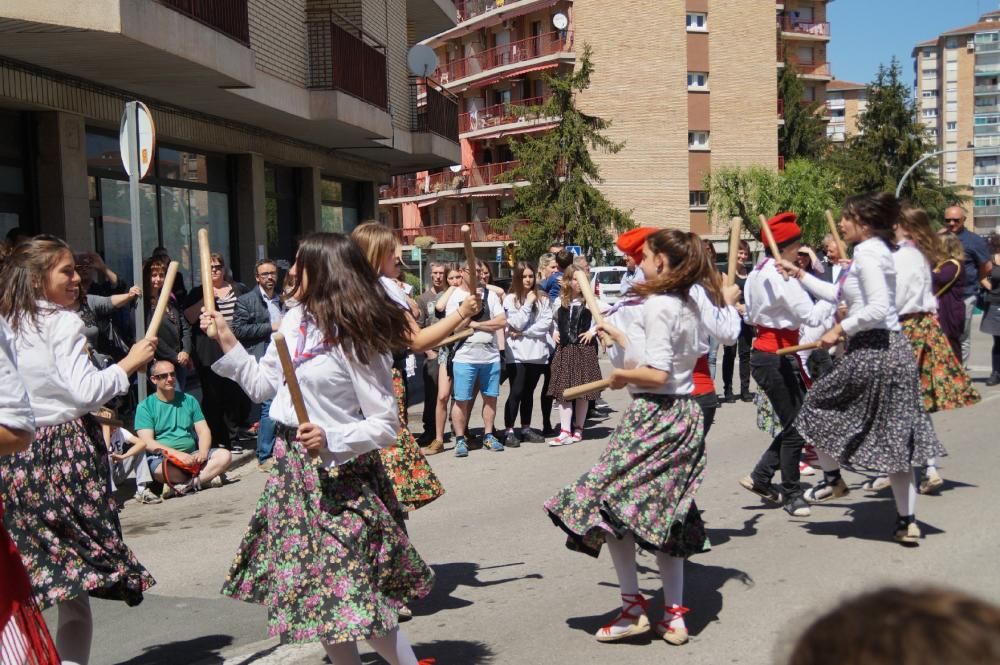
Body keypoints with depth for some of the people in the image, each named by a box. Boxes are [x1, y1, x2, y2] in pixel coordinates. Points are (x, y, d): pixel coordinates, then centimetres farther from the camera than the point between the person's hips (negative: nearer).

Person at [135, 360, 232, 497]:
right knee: (166, 468, -40)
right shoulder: (145, 407, 1)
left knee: (225, 455, -20)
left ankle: (184, 485, -28)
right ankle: (206, 478, -16)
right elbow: (147, 442, -9)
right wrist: (176, 453, -24)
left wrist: (203, 452, -13)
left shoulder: (189, 400, 14)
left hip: (192, 455, 5)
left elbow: (203, 430, 9)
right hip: (161, 457, -4)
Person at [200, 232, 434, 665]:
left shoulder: (354, 339, -16)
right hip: (291, 466, 8)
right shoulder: (294, 321, 6)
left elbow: (386, 427, -16)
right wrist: (228, 344, 9)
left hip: (337, 472, -8)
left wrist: (332, 439, -29)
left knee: (350, 594, -6)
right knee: (313, 587, 14)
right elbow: (262, 386, 15)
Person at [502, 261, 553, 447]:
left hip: (537, 353, 3)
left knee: (528, 392, 12)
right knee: (516, 392, -6)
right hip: (517, 353, -3)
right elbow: (516, 324, -11)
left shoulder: (542, 299, 6)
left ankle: (526, 429, 20)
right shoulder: (510, 299, -2)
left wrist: (523, 333, -10)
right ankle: (509, 431, -3)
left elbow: (546, 324, -3)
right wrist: (528, 304, -10)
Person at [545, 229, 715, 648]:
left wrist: (620, 374, -5)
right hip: (684, 414, 9)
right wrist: (619, 336, 25)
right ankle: (673, 615, 16)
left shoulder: (657, 304, -15)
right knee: (664, 512, 14)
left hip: (654, 416, -9)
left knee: (606, 502, -1)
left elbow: (656, 374, -22)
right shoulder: (687, 305, 12)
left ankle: (633, 609, 2)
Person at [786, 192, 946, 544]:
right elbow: (838, 294, 26)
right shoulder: (876, 251, 17)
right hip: (892, 350, 10)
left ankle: (832, 478, 27)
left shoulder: (867, 253, -14)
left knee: (818, 406, 12)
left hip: (873, 351, -10)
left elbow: (878, 309, -25)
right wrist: (800, 275, 27)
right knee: (895, 437, 10)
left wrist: (841, 329, -15)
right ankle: (907, 522, 14)